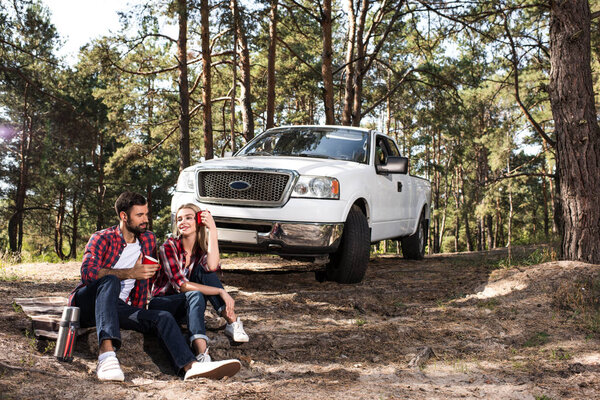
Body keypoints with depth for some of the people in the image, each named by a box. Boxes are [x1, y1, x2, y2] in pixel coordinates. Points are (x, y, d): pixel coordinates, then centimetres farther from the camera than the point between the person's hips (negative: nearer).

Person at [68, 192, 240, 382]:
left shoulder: (148, 240, 12)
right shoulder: (102, 239, -6)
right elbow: (88, 273, -23)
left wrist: (139, 312, 17)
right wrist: (130, 273, -27)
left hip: (117, 307, 5)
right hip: (86, 303, -5)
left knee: (163, 317, -21)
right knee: (110, 280, -37)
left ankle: (191, 366, -45)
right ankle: (106, 352, -54)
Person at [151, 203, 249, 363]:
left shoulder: (203, 247, -2)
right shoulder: (169, 246, -14)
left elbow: (212, 266, -28)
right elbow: (181, 285, -25)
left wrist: (212, 229, -25)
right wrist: (221, 292, -32)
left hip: (189, 305, 4)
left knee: (203, 270, -23)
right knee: (195, 295, -36)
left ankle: (232, 322, -33)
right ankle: (202, 353, -58)